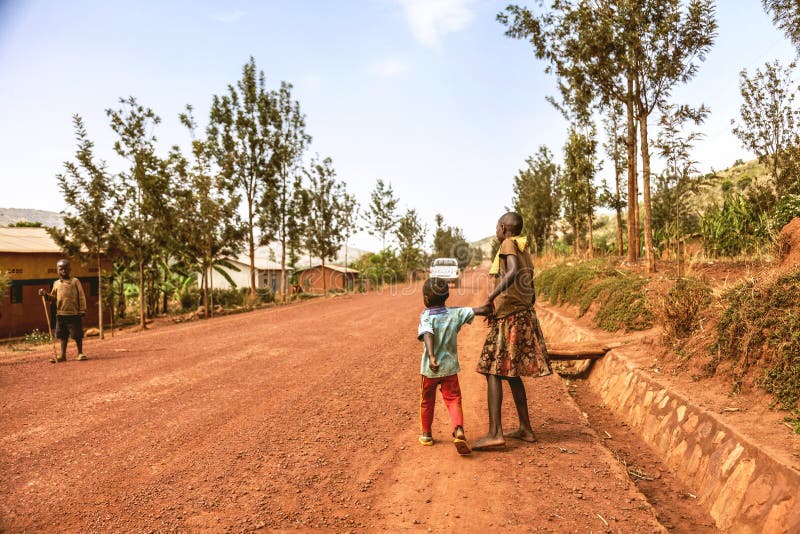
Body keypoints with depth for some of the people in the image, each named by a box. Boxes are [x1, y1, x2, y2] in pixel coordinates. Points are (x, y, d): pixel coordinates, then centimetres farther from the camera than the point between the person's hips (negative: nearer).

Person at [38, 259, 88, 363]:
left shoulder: (75, 281, 0)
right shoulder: (56, 283, 11)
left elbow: (81, 297, -3)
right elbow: (53, 297, 18)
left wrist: (82, 311, -8)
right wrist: (45, 294, -2)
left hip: (74, 313, -4)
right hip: (61, 314, 4)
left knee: (77, 335, 2)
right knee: (63, 335, 10)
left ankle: (80, 354, 12)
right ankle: (63, 355, 17)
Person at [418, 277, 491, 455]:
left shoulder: (426, 317, -14)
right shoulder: (456, 313, -5)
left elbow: (428, 336, -31)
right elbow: (480, 310, -8)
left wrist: (431, 357, -42)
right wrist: (490, 308, 11)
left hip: (430, 369, -1)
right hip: (450, 367, 1)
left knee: (427, 401, 18)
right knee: (453, 400, 6)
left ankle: (426, 434, 31)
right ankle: (459, 430, -18)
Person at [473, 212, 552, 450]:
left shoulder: (508, 245, -6)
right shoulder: (525, 252, 19)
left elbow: (513, 271, -27)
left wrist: (491, 296, -26)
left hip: (508, 318, -9)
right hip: (524, 315, 9)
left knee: (493, 371, -9)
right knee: (510, 373, 15)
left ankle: (495, 433, -13)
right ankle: (525, 428, 21)